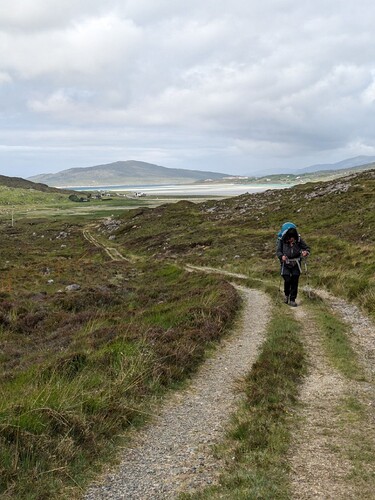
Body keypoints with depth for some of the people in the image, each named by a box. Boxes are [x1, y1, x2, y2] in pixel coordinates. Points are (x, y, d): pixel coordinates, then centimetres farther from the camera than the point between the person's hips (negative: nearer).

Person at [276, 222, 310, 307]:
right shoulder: (281, 241, -10)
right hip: (285, 264, -2)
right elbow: (278, 251, -6)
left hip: (296, 264, 2)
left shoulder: (298, 240, -6)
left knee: (294, 281, 2)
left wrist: (306, 252, -20)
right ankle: (286, 295, 18)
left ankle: (292, 299, 16)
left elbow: (306, 247, 3)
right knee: (287, 280, -12)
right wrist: (282, 256, -27)